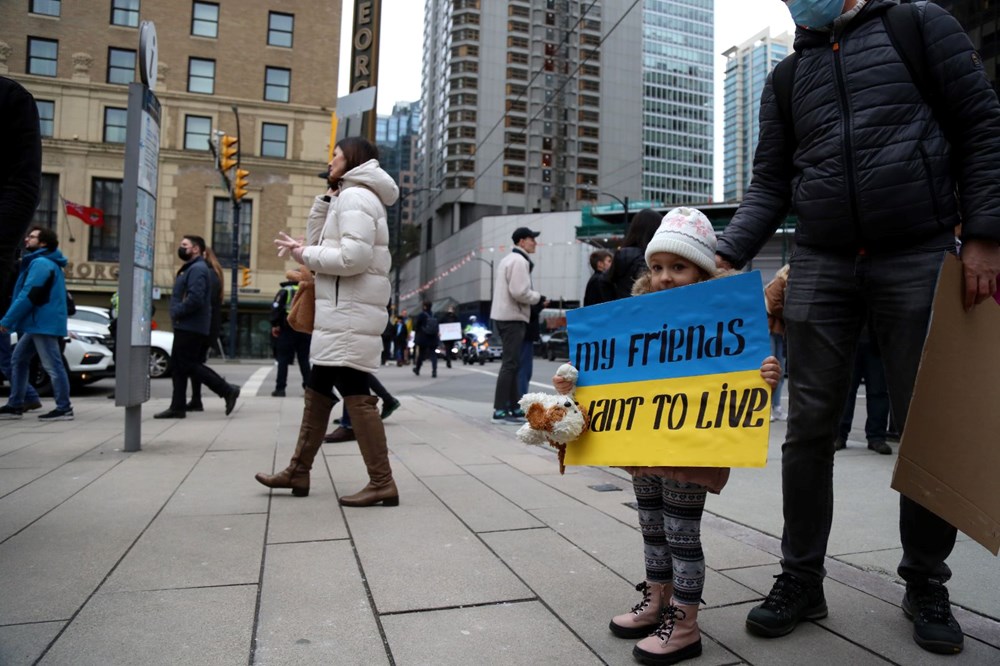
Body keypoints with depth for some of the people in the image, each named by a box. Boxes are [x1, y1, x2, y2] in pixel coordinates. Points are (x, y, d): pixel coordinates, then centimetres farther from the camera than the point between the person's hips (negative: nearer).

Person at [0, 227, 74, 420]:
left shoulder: (41, 263, -12)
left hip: (44, 323, -11)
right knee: (18, 360, 15)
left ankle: (64, 409, -6)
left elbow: (28, 296, -19)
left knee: (53, 366, -8)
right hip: (38, 323, 11)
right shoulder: (43, 262, 21)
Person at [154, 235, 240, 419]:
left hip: (191, 327, -10)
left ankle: (227, 390, -4)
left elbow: (195, 298, -26)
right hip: (185, 326, 10)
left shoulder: (197, 269, -14)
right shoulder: (189, 268, 20)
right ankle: (177, 407, 13)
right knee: (179, 365, 9)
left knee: (188, 364, -9)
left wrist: (176, 313, -16)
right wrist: (176, 313, 9)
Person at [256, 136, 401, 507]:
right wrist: (326, 198, 14)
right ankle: (298, 471, 25)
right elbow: (321, 239, 20)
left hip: (350, 313, -11)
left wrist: (304, 255, -10)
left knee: (355, 395, -11)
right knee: (318, 391, 15)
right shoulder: (348, 198, 23)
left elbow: (354, 256, -21)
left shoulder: (355, 196, -9)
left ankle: (382, 483, -6)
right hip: (341, 312, 11)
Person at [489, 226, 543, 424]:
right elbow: (519, 292, -21)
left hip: (504, 315, 11)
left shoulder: (508, 259, 21)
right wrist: (539, 297, -7)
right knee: (510, 363, -10)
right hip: (513, 318, -11)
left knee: (512, 363, 12)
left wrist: (534, 298, 12)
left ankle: (515, 407, 17)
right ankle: (500, 411, -10)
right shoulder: (519, 261, -12)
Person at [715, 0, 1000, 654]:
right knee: (809, 428, 0)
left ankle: (927, 586, 21)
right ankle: (801, 580, 12)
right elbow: (769, 187, 9)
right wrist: (726, 260, -6)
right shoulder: (784, 79, 16)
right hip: (820, 266, 2)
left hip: (920, 258, -2)